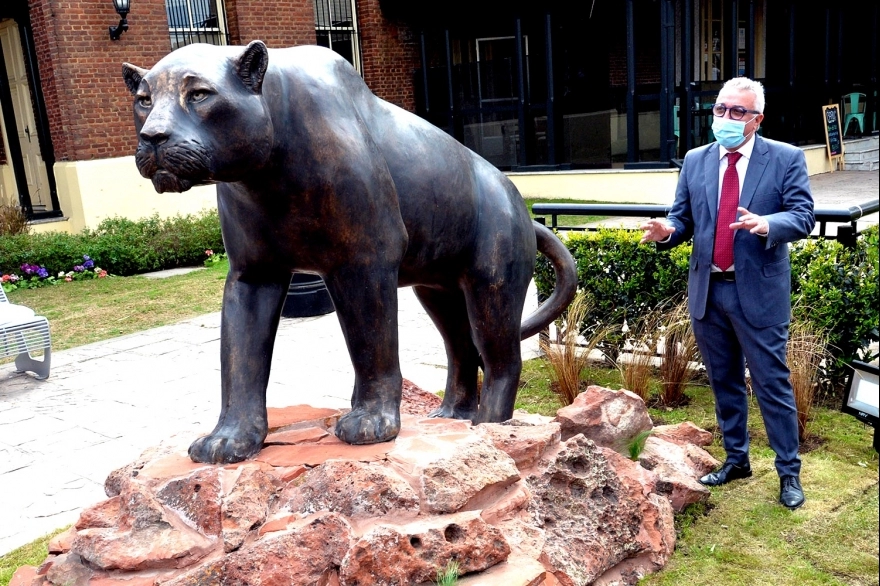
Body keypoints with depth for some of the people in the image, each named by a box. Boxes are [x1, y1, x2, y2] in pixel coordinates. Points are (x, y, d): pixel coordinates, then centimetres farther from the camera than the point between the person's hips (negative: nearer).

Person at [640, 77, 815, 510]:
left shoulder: (786, 158, -3)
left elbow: (804, 217, -10)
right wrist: (666, 230, -15)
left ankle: (789, 472, 17)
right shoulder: (695, 161, 8)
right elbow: (683, 217, 8)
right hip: (708, 291, 4)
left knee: (771, 382, 2)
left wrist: (766, 225, -30)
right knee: (723, 382, 16)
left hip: (758, 292, -4)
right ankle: (736, 460, 32)